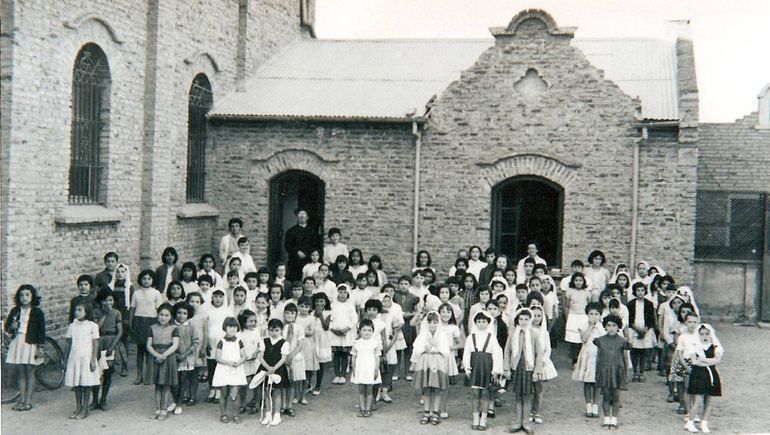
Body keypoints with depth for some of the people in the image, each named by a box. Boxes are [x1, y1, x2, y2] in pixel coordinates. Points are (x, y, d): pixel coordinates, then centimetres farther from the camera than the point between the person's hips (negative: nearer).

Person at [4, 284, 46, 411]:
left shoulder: (37, 312, -3)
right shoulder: (15, 311, 7)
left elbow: (41, 330, -3)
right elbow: (7, 327, 13)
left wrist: (40, 347, -8)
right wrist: (11, 327, -11)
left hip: (30, 344, -4)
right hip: (17, 342, 4)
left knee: (29, 372, 1)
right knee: (20, 372, 8)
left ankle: (28, 400, 5)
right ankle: (22, 399, 15)